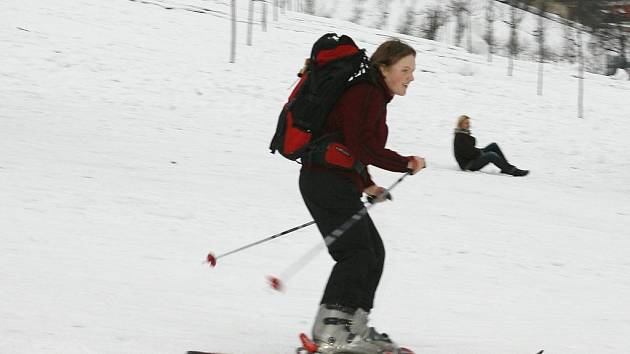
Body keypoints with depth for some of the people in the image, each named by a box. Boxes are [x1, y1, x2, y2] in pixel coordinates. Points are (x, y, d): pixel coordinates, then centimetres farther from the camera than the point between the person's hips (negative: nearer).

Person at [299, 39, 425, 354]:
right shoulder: (367, 95, -13)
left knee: (373, 252, 12)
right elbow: (361, 147, -23)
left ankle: (355, 328, 13)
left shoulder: (373, 96, 20)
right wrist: (405, 164, -17)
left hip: (339, 184, 11)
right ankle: (329, 329, -24)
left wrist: (366, 185, 25)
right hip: (328, 182, -11)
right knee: (356, 253, -17)